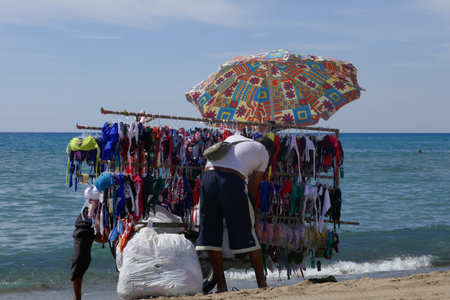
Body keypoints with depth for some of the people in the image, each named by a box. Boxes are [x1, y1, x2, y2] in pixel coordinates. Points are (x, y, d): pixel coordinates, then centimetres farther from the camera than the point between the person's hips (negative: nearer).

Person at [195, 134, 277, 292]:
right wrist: (248, 207, 31)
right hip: (232, 180, -4)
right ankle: (262, 283, 14)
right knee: (247, 231, 7)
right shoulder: (263, 153, 21)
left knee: (210, 233, 8)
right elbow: (253, 186, 18)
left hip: (208, 176, 4)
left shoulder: (234, 138, 32)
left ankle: (221, 285, 9)